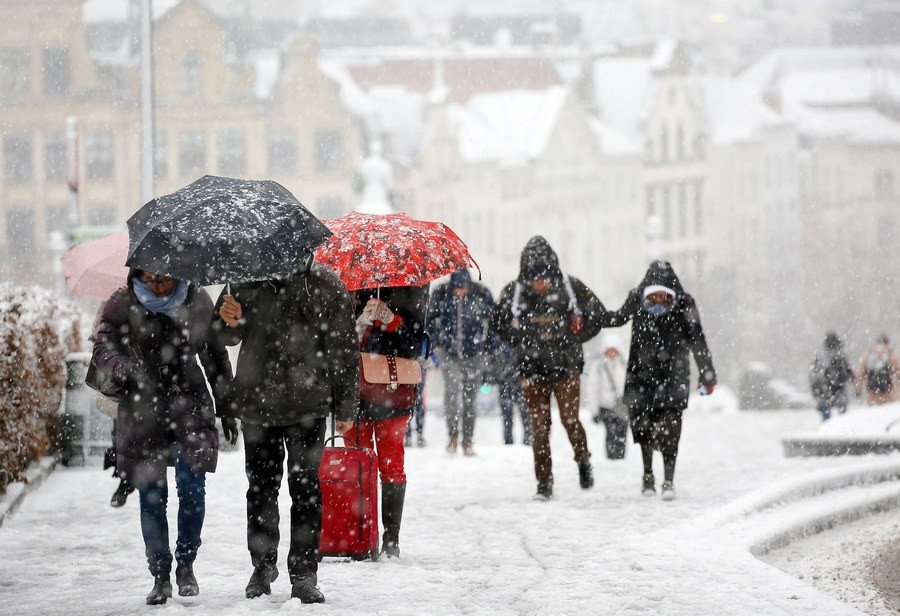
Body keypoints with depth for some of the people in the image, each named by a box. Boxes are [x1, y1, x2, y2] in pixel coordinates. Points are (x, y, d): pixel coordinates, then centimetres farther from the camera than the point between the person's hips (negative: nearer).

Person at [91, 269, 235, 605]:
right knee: (151, 495, -1)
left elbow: (215, 356, 13)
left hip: (189, 401, 0)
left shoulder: (198, 302, 2)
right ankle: (160, 576, 10)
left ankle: (186, 563, 7)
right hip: (142, 407, 0)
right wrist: (126, 370, -32)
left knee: (192, 483, -12)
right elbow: (102, 349, -10)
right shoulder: (123, 304, -3)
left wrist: (226, 407, 15)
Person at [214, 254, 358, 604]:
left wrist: (344, 406, 1)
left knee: (305, 489, -2)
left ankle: (304, 577, 4)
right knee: (261, 487, 10)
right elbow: (230, 337, 11)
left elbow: (343, 348, 2)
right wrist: (227, 321, -14)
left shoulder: (326, 286, -1)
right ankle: (262, 568, 24)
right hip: (256, 403, 2)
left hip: (307, 405, -2)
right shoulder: (250, 280, 5)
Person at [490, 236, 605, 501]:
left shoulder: (570, 287, -6)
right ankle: (544, 483, 6)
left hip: (566, 367, -1)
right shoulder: (514, 292, -5)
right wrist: (524, 341, 0)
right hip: (532, 369, 1)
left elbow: (597, 315, 4)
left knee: (570, 419, -4)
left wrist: (572, 338, -3)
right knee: (540, 426, 0)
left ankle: (583, 459, 27)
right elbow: (497, 323, 9)